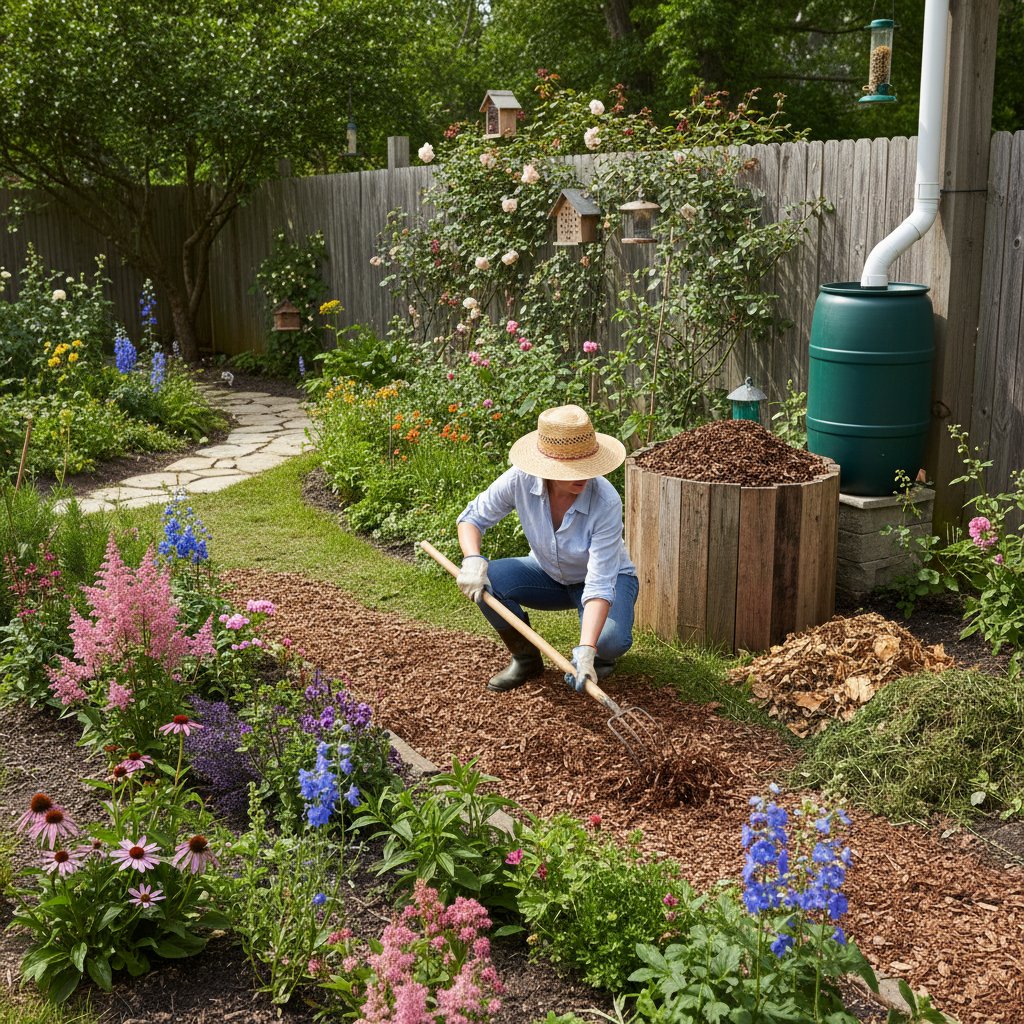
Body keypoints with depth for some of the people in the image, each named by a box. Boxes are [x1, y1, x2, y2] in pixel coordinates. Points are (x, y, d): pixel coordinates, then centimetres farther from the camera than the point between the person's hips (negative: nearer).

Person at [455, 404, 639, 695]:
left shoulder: (606, 502, -35)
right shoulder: (521, 479, -27)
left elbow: (599, 584, -37)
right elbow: (473, 517, -12)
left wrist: (586, 652, -47)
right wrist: (472, 560, -33)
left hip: (608, 577, -3)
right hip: (549, 574, 3)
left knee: (610, 640, -34)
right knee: (485, 579, -24)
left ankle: (596, 656, 6)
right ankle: (526, 659, 1)